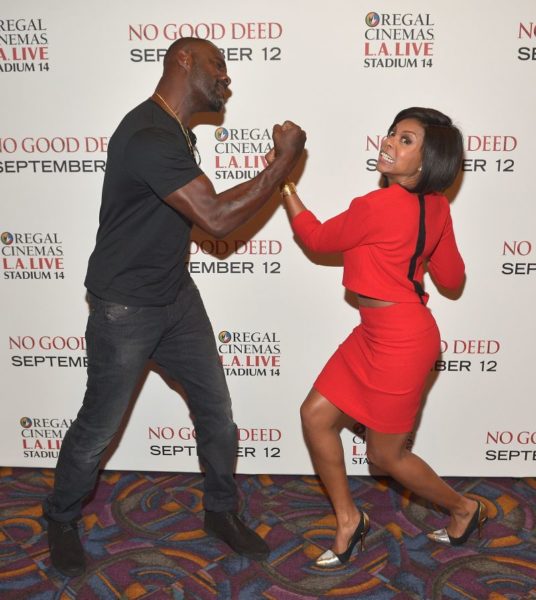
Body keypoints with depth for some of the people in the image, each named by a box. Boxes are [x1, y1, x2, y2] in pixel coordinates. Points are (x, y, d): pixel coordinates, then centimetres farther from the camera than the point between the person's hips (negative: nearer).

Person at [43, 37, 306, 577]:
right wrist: (286, 159, -20)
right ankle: (61, 520, 34)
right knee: (99, 426, 9)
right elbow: (217, 218, -28)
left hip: (177, 297, 9)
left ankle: (221, 511, 33)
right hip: (124, 310, -9)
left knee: (216, 411, 12)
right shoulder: (150, 137, -26)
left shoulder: (173, 131, 7)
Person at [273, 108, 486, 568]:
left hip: (399, 341, -9)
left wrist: (284, 183, 1)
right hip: (377, 334, 9)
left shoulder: (378, 207, -24)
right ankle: (349, 519, 26)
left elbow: (319, 239, -6)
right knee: (316, 416, 11)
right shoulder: (434, 206, 1)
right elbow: (452, 279, 9)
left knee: (386, 454, 10)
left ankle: (465, 508, 35)